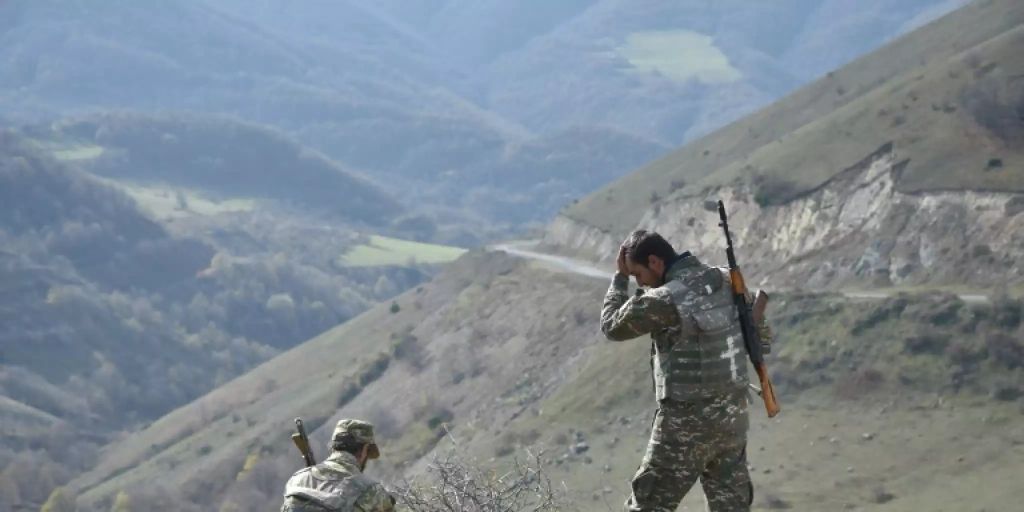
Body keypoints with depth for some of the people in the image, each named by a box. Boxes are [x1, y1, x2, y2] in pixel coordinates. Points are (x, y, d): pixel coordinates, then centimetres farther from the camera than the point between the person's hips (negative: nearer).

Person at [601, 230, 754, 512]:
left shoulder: (663, 301, -19)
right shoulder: (726, 281, 1)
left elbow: (612, 326, -3)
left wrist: (620, 277, 6)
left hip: (686, 423, -7)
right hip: (732, 416, 7)